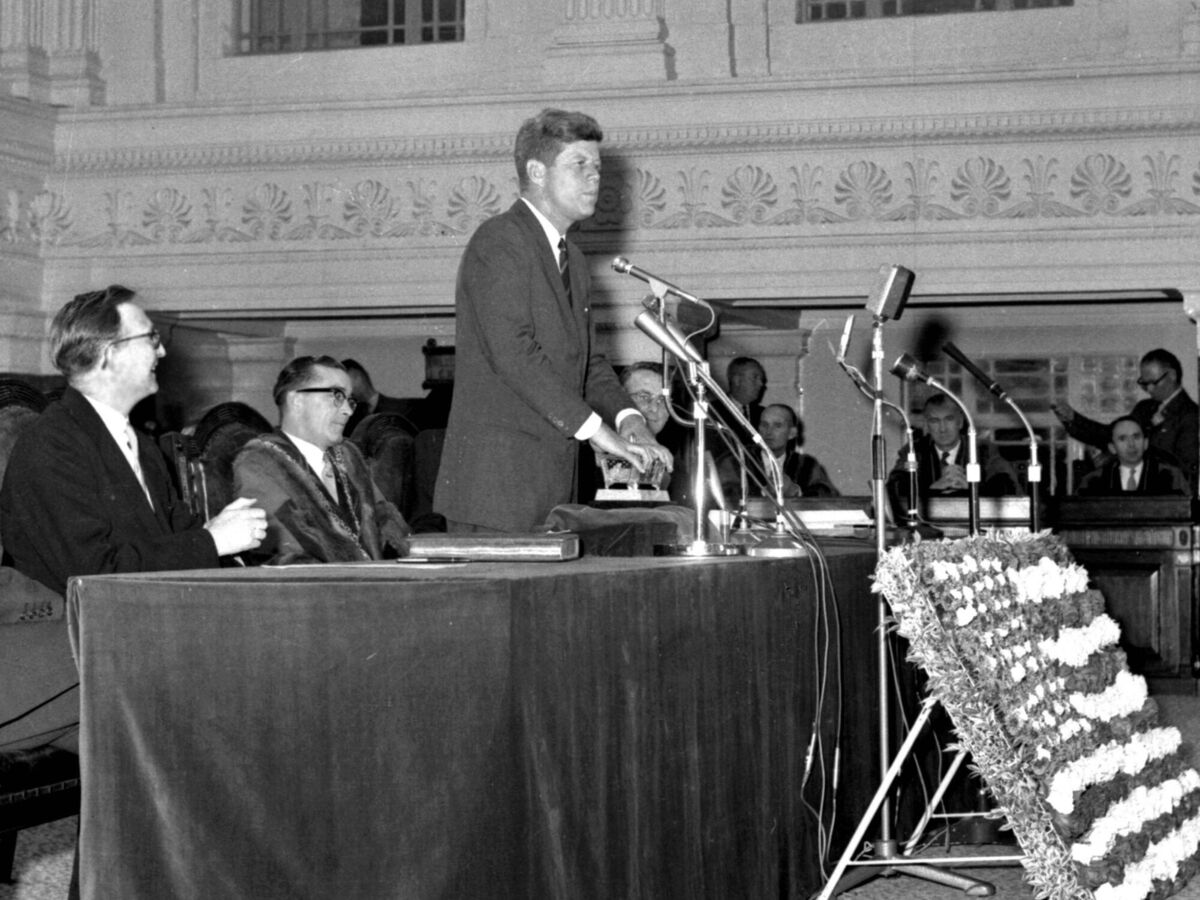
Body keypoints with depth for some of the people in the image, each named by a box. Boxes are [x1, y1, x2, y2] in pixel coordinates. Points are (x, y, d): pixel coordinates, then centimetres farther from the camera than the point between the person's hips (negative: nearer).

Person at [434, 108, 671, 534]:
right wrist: (595, 428, -20)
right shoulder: (499, 241, -9)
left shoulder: (572, 258, 21)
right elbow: (512, 352, -19)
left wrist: (626, 417, 1)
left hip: (551, 479, 8)